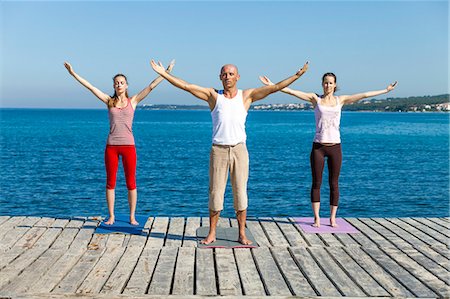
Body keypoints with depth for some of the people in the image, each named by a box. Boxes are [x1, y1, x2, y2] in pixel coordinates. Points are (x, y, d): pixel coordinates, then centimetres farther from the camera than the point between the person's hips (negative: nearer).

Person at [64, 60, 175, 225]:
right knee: (110, 182, 6)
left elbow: (151, 86, 0)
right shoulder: (109, 101, 6)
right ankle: (111, 217, 16)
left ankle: (132, 217, 13)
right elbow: (90, 86, 4)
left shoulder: (133, 101, 3)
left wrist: (166, 72, -4)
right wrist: (73, 73, 2)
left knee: (131, 183, 4)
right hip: (111, 146, 1)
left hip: (128, 146, -1)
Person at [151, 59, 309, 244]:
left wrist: (297, 75, -3)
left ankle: (242, 234, 13)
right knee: (215, 192, 3)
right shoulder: (213, 95, 6)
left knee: (240, 193, 4)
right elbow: (186, 86, 3)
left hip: (239, 149, 0)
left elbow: (275, 87, 2)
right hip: (218, 150, 0)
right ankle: (212, 234, 14)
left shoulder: (246, 96, 6)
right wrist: (163, 73, -2)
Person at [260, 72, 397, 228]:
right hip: (318, 146, -1)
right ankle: (316, 218, 10)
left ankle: (332, 218, 14)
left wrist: (386, 90, 10)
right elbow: (291, 91, -2)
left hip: (335, 146, 1)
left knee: (334, 183, 5)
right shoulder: (316, 99, 4)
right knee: (316, 183, 2)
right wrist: (272, 86, -8)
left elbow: (364, 95, 10)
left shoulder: (341, 100, 8)